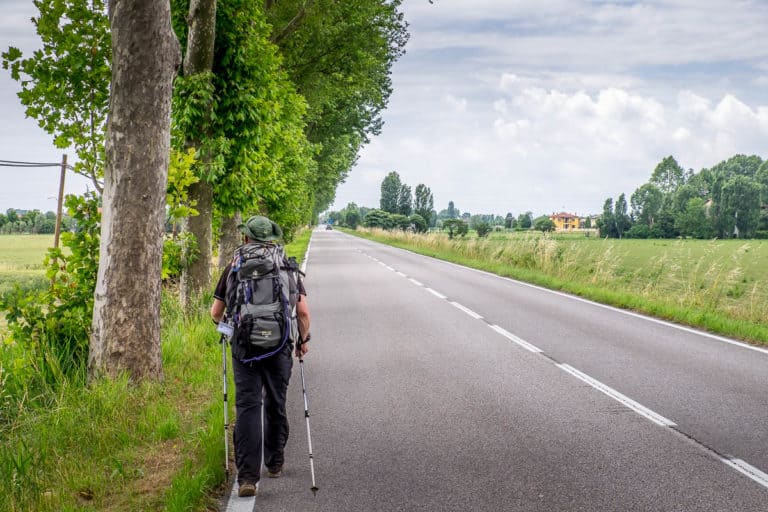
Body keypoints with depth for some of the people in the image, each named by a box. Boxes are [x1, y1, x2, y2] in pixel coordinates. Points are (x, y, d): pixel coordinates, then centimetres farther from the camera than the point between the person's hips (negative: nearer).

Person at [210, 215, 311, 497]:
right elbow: (303, 311, -1)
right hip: (279, 347, 1)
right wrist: (303, 340, 15)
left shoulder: (234, 268, 5)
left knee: (247, 407, -3)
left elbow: (215, 313, 8)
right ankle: (275, 463, 33)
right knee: (276, 405, 17)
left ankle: (248, 477, -12)